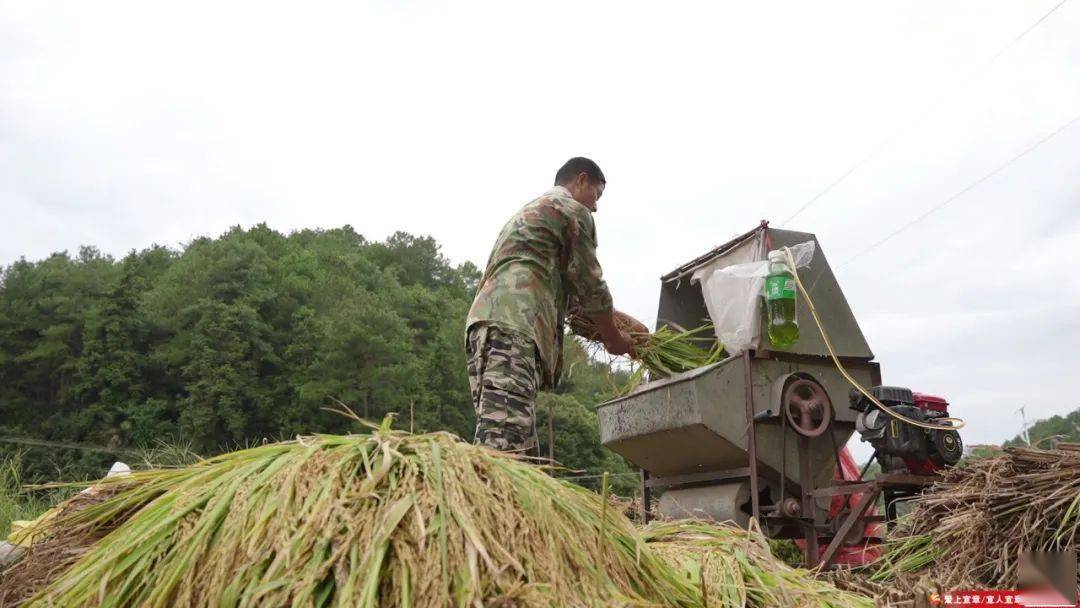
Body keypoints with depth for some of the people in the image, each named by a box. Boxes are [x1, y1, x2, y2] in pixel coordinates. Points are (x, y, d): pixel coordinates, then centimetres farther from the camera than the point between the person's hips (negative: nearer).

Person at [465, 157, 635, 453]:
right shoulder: (573, 210, 8)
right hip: (512, 325, -9)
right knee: (503, 441, -22)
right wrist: (613, 337, 23)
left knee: (520, 450, 4)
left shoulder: (527, 211, 37)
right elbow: (589, 285, 8)